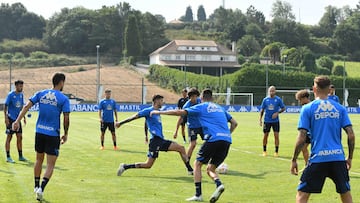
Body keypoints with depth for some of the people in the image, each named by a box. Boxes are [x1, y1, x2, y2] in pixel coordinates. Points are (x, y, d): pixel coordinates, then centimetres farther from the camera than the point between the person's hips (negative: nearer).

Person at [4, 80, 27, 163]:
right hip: (10, 119, -6)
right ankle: (8, 157, 4)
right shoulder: (10, 95, -11)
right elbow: (5, 106, -11)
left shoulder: (21, 95, 8)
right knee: (9, 137, -1)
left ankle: (20, 156, 16)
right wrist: (6, 118, -18)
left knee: (19, 137, 8)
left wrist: (24, 117, 15)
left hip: (17, 119, 6)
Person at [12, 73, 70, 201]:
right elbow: (66, 119, -9)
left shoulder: (41, 94, 5)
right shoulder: (64, 99, -6)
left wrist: (18, 121, -5)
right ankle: (41, 188, -16)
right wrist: (65, 134, 3)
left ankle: (36, 186, 32)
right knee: (50, 165, 1)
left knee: (39, 160, 22)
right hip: (53, 134, -4)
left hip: (39, 132, 4)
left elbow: (27, 106, -3)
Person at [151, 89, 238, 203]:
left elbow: (180, 112, 4)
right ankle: (219, 184, -14)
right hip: (227, 140, 6)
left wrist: (159, 112, 12)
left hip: (213, 139, -6)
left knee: (197, 164, 10)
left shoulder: (201, 107, 9)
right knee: (210, 169, 16)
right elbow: (234, 123, 26)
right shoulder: (220, 108, 26)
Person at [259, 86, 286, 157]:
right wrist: (260, 120, 1)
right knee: (265, 135, 6)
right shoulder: (265, 99, 2)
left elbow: (283, 108, 3)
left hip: (275, 121, -1)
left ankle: (276, 152, 5)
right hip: (267, 121, 1)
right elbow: (262, 110, 7)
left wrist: (277, 113, -13)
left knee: (276, 135, -5)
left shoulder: (278, 99, -3)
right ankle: (264, 151, 20)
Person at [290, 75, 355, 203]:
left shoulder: (307, 108, -1)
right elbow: (351, 135, 2)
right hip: (338, 157, 3)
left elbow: (301, 138, -6)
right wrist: (350, 158, 12)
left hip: (318, 158, -3)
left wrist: (294, 160, 2)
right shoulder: (340, 108, 7)